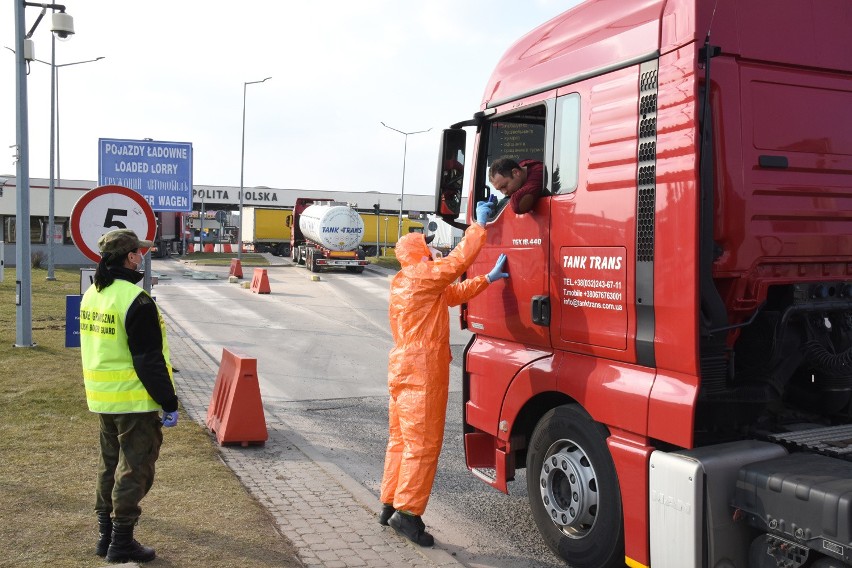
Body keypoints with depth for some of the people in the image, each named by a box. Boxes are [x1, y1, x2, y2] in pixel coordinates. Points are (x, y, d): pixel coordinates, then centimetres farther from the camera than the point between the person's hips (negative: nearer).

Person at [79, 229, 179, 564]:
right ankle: (121, 543, 10)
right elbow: (150, 360, -21)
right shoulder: (136, 301, -20)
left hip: (103, 399, 9)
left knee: (110, 465, 19)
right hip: (134, 399, -9)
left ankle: (105, 535, 29)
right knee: (133, 470, 2)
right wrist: (168, 402, -15)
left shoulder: (92, 295, 9)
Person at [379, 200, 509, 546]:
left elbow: (455, 294, 20)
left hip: (405, 372, 10)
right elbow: (459, 261, -15)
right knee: (423, 445, -4)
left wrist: (489, 279, 15)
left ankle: (390, 505, 23)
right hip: (422, 375, -10)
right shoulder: (421, 277, -12)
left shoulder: (407, 283, 17)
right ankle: (407, 513, -1)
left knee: (401, 441, 15)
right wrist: (479, 225, -6)